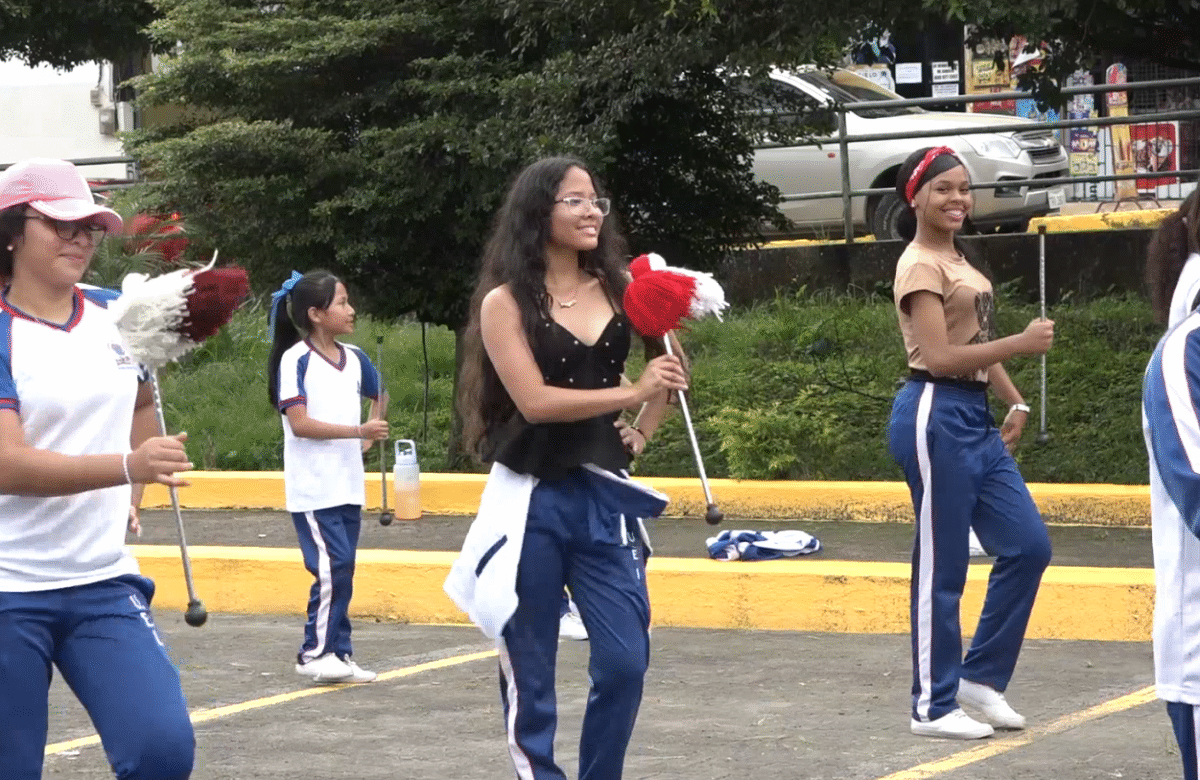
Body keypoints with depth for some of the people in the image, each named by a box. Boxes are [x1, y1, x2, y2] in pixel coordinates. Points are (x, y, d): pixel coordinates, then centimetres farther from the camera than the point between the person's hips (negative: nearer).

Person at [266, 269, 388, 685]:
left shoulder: (354, 358, 9)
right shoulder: (296, 360, -11)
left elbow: (377, 394, 30)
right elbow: (300, 423, -18)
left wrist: (368, 440, 15)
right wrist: (359, 430, -22)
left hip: (348, 486, 7)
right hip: (312, 489, -7)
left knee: (342, 571, 8)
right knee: (331, 567, -13)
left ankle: (339, 653, 14)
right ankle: (314, 653, -3)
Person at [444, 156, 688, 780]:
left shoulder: (619, 287, 7)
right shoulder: (506, 302, -4)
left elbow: (669, 365, 23)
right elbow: (534, 400, -15)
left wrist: (643, 432, 8)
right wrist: (632, 392, -14)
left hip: (604, 495, 3)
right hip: (532, 501, -3)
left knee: (624, 663, -5)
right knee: (529, 670, 3)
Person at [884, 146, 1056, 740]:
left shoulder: (959, 260, 17)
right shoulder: (920, 266, -11)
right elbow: (939, 358, -19)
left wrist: (1015, 403, 13)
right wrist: (1022, 344, -22)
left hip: (975, 418, 9)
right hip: (937, 416, -9)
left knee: (1028, 546, 8)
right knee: (942, 567, -3)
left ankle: (981, 675, 19)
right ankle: (934, 706, 6)